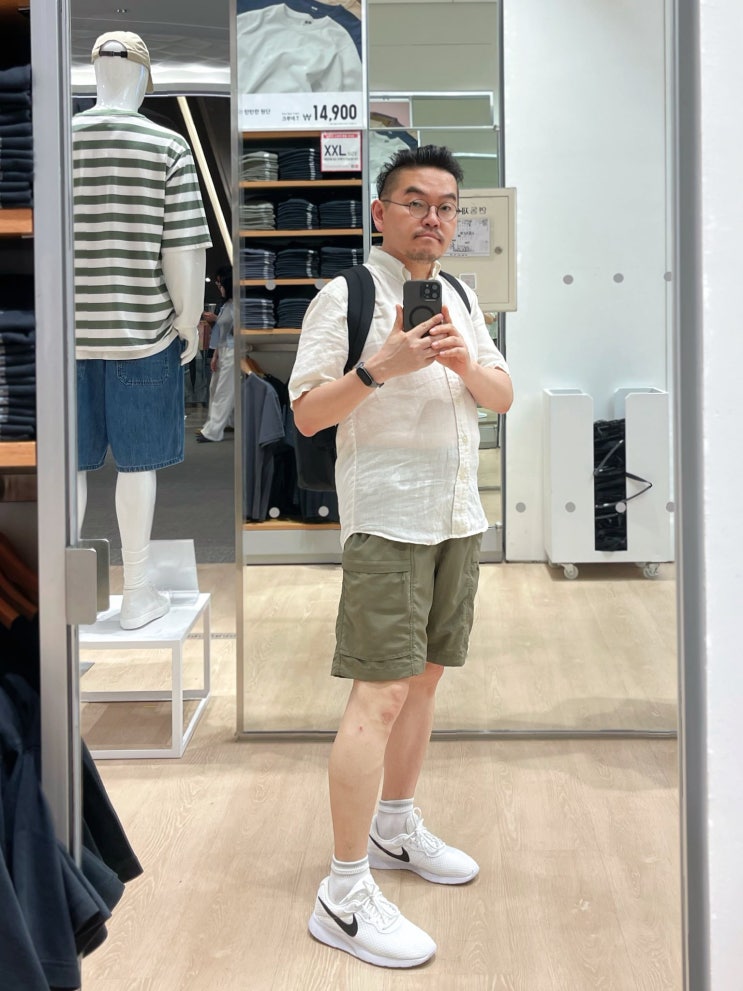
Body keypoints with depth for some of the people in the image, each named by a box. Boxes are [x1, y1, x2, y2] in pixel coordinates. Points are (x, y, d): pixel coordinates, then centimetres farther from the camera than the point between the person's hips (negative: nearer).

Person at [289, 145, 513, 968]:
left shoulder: (461, 298, 16)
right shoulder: (346, 296, -6)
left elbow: (503, 397, 12)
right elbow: (306, 414, -10)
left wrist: (466, 363, -9)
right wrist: (381, 366, -24)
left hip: (458, 518, 8)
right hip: (387, 520, -7)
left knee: (424, 676, 14)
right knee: (379, 693, -11)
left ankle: (395, 827, 31)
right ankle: (344, 897, -7)